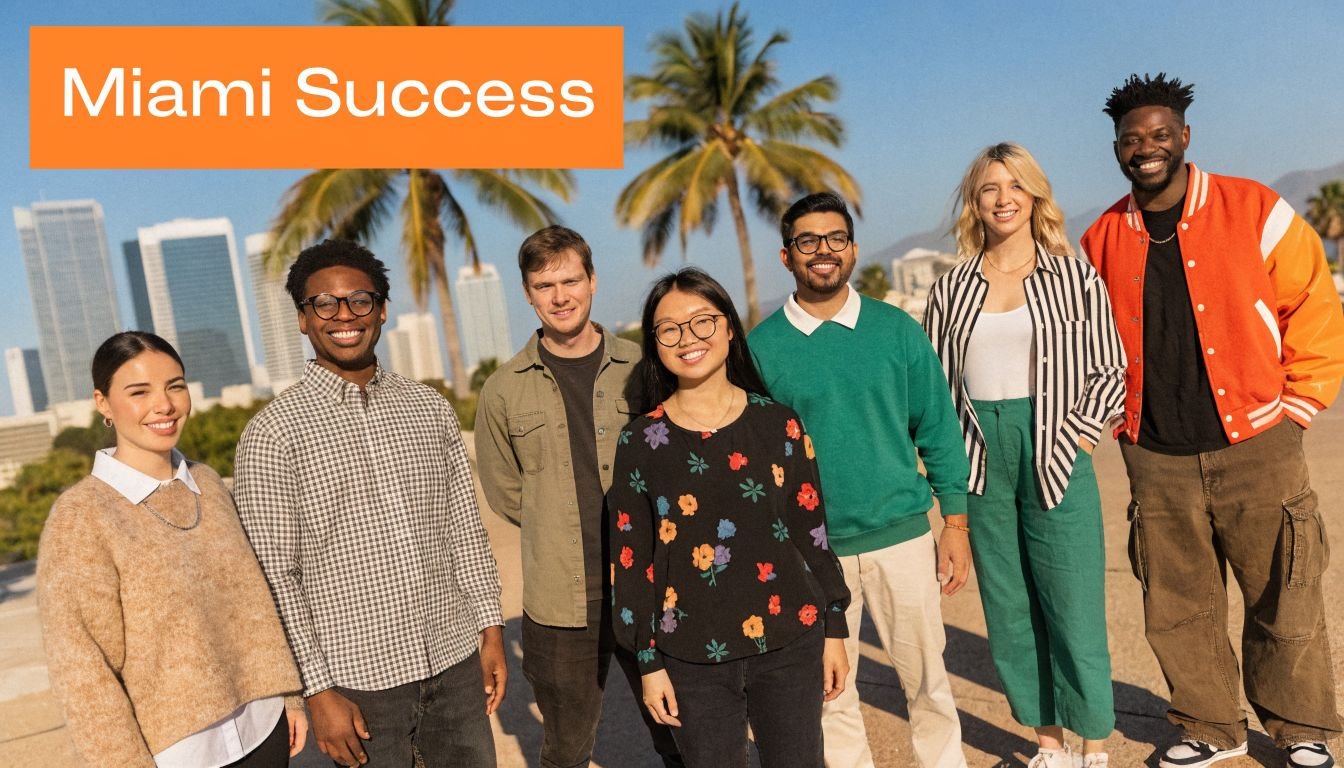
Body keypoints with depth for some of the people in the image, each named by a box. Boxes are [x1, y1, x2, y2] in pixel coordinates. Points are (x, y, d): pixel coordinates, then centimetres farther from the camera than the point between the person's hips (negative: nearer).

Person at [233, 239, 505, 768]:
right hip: (359, 677, -4)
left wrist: (490, 626, 7)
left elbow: (465, 528, 8)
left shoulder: (431, 409, 4)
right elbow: (275, 575, -9)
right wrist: (318, 689, -10)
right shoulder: (272, 434, -9)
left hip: (456, 662, 4)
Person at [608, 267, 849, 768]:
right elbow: (631, 561, -1)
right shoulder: (639, 443, -4)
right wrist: (648, 662, -1)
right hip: (693, 657, 0)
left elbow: (812, 529, 4)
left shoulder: (778, 424, -2)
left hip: (790, 643, 1)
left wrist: (833, 629, 5)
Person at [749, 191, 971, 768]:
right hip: (809, 547, 0)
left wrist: (955, 525, 1)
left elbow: (938, 430, 2)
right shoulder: (762, 346, -3)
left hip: (902, 534, 1)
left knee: (926, 677, 14)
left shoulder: (896, 329, -2)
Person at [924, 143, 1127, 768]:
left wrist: (1078, 437, -8)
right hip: (981, 465, 3)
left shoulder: (1074, 278, 3)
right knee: (1009, 612, 10)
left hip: (1055, 461, -2)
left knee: (1074, 610, 0)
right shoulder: (950, 289, 8)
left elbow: (1109, 370, 3)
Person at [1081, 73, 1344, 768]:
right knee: (1177, 611, 11)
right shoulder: (1102, 240, 4)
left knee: (1284, 605, 8)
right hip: (1155, 460, 2)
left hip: (1254, 449, -2)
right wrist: (1126, 418, 7)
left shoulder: (1254, 212, -3)